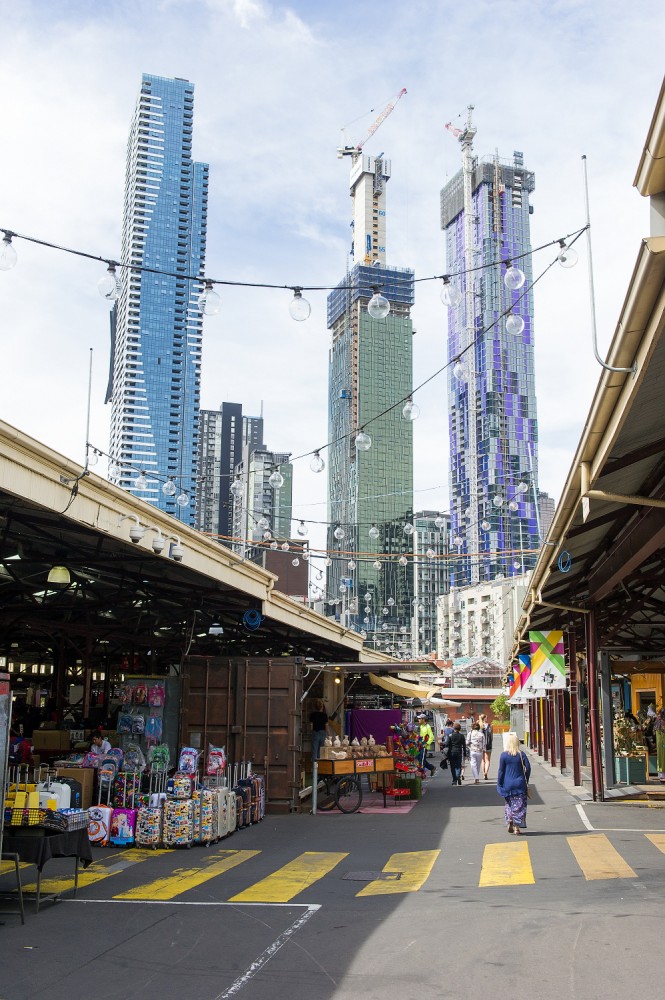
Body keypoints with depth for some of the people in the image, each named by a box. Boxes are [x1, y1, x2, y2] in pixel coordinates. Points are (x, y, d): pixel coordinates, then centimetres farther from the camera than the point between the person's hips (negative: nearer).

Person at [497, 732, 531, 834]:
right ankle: (517, 827, 2)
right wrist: (526, 781, 10)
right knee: (519, 806, 6)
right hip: (520, 784, 0)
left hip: (508, 784, 0)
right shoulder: (521, 755, -3)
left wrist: (499, 784, 4)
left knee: (509, 804, 17)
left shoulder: (504, 755, -7)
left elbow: (501, 771, -4)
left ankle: (509, 822, 4)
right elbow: (528, 768, -3)